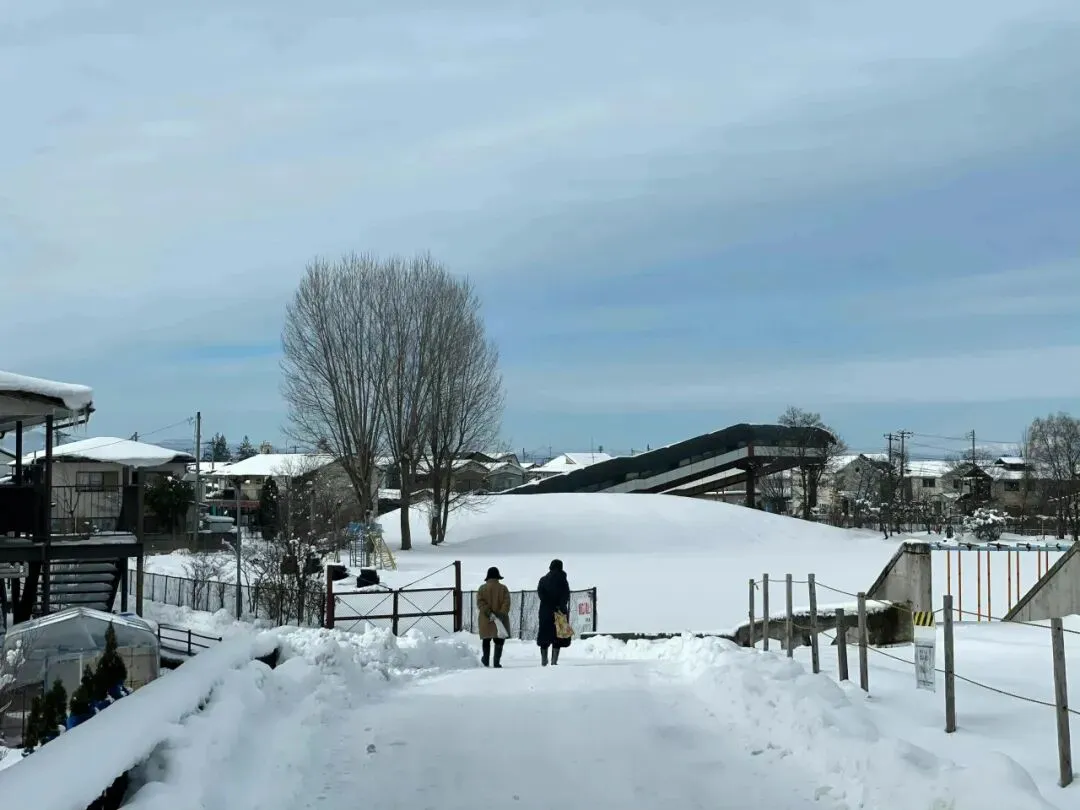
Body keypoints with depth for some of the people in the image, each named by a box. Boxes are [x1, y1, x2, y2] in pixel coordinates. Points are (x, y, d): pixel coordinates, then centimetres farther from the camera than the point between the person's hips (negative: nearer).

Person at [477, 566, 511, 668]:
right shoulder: (503, 588, 0)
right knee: (499, 641, 5)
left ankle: (486, 660, 23)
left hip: (485, 620, 1)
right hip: (500, 621, -1)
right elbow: (506, 603, -10)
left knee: (486, 639, 17)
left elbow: (480, 602, -10)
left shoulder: (482, 588, 1)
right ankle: (497, 662, -2)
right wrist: (502, 614, -15)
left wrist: (488, 612, -15)